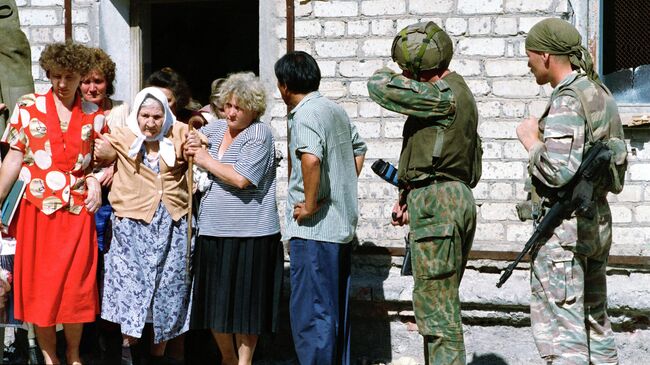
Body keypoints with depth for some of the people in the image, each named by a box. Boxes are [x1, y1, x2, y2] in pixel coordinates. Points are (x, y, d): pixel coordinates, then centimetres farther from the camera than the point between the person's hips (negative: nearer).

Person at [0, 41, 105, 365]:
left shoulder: (93, 115, 4)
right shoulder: (28, 107, 0)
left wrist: (95, 180, -8)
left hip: (77, 211, 1)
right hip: (37, 208, -1)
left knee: (76, 287, 3)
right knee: (39, 284, 4)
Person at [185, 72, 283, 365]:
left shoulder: (259, 134, -8)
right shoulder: (215, 128, 12)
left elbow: (241, 178, -18)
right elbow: (188, 143, 28)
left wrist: (205, 160, -8)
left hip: (250, 233, -6)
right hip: (213, 231, 6)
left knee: (244, 302, 1)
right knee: (214, 301, 10)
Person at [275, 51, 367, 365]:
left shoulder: (305, 115, -15)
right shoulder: (336, 110, 13)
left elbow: (311, 158, -33)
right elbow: (358, 151, 27)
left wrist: (310, 204, -22)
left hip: (314, 229, -9)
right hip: (343, 224, 9)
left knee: (310, 315, -5)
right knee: (336, 311, 16)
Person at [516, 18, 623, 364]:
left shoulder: (567, 102, -17)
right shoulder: (599, 93, 11)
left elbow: (558, 172, -27)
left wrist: (531, 141, -10)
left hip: (564, 224, -10)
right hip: (598, 219, 10)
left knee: (561, 331, -6)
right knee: (594, 323, 16)